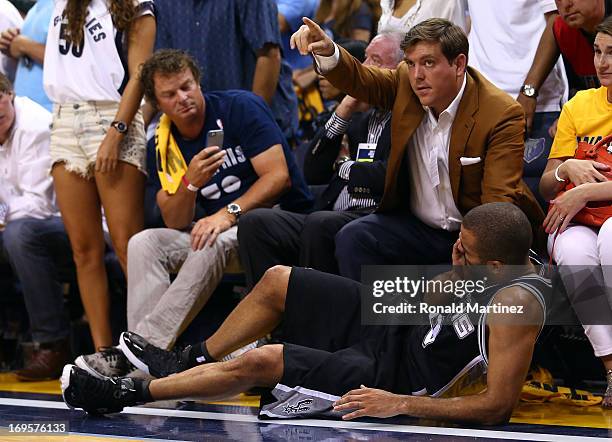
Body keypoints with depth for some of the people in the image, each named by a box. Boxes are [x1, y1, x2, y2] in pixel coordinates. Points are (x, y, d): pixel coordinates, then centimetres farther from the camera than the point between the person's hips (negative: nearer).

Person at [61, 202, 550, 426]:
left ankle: (131, 393, 0)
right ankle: (186, 363, 29)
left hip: (394, 372, -9)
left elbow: (497, 407, -33)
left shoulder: (517, 304, -32)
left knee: (260, 362, -17)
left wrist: (401, 404, -31)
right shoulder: (506, 259, -5)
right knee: (277, 280, 12)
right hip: (398, 325, 9)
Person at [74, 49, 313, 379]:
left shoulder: (241, 107, -8)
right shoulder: (164, 143, 5)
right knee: (144, 243, -14)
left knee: (212, 244, -34)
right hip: (219, 229, 6)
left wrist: (229, 213, -26)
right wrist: (191, 184, -21)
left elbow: (279, 176, -16)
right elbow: (174, 224, -1)